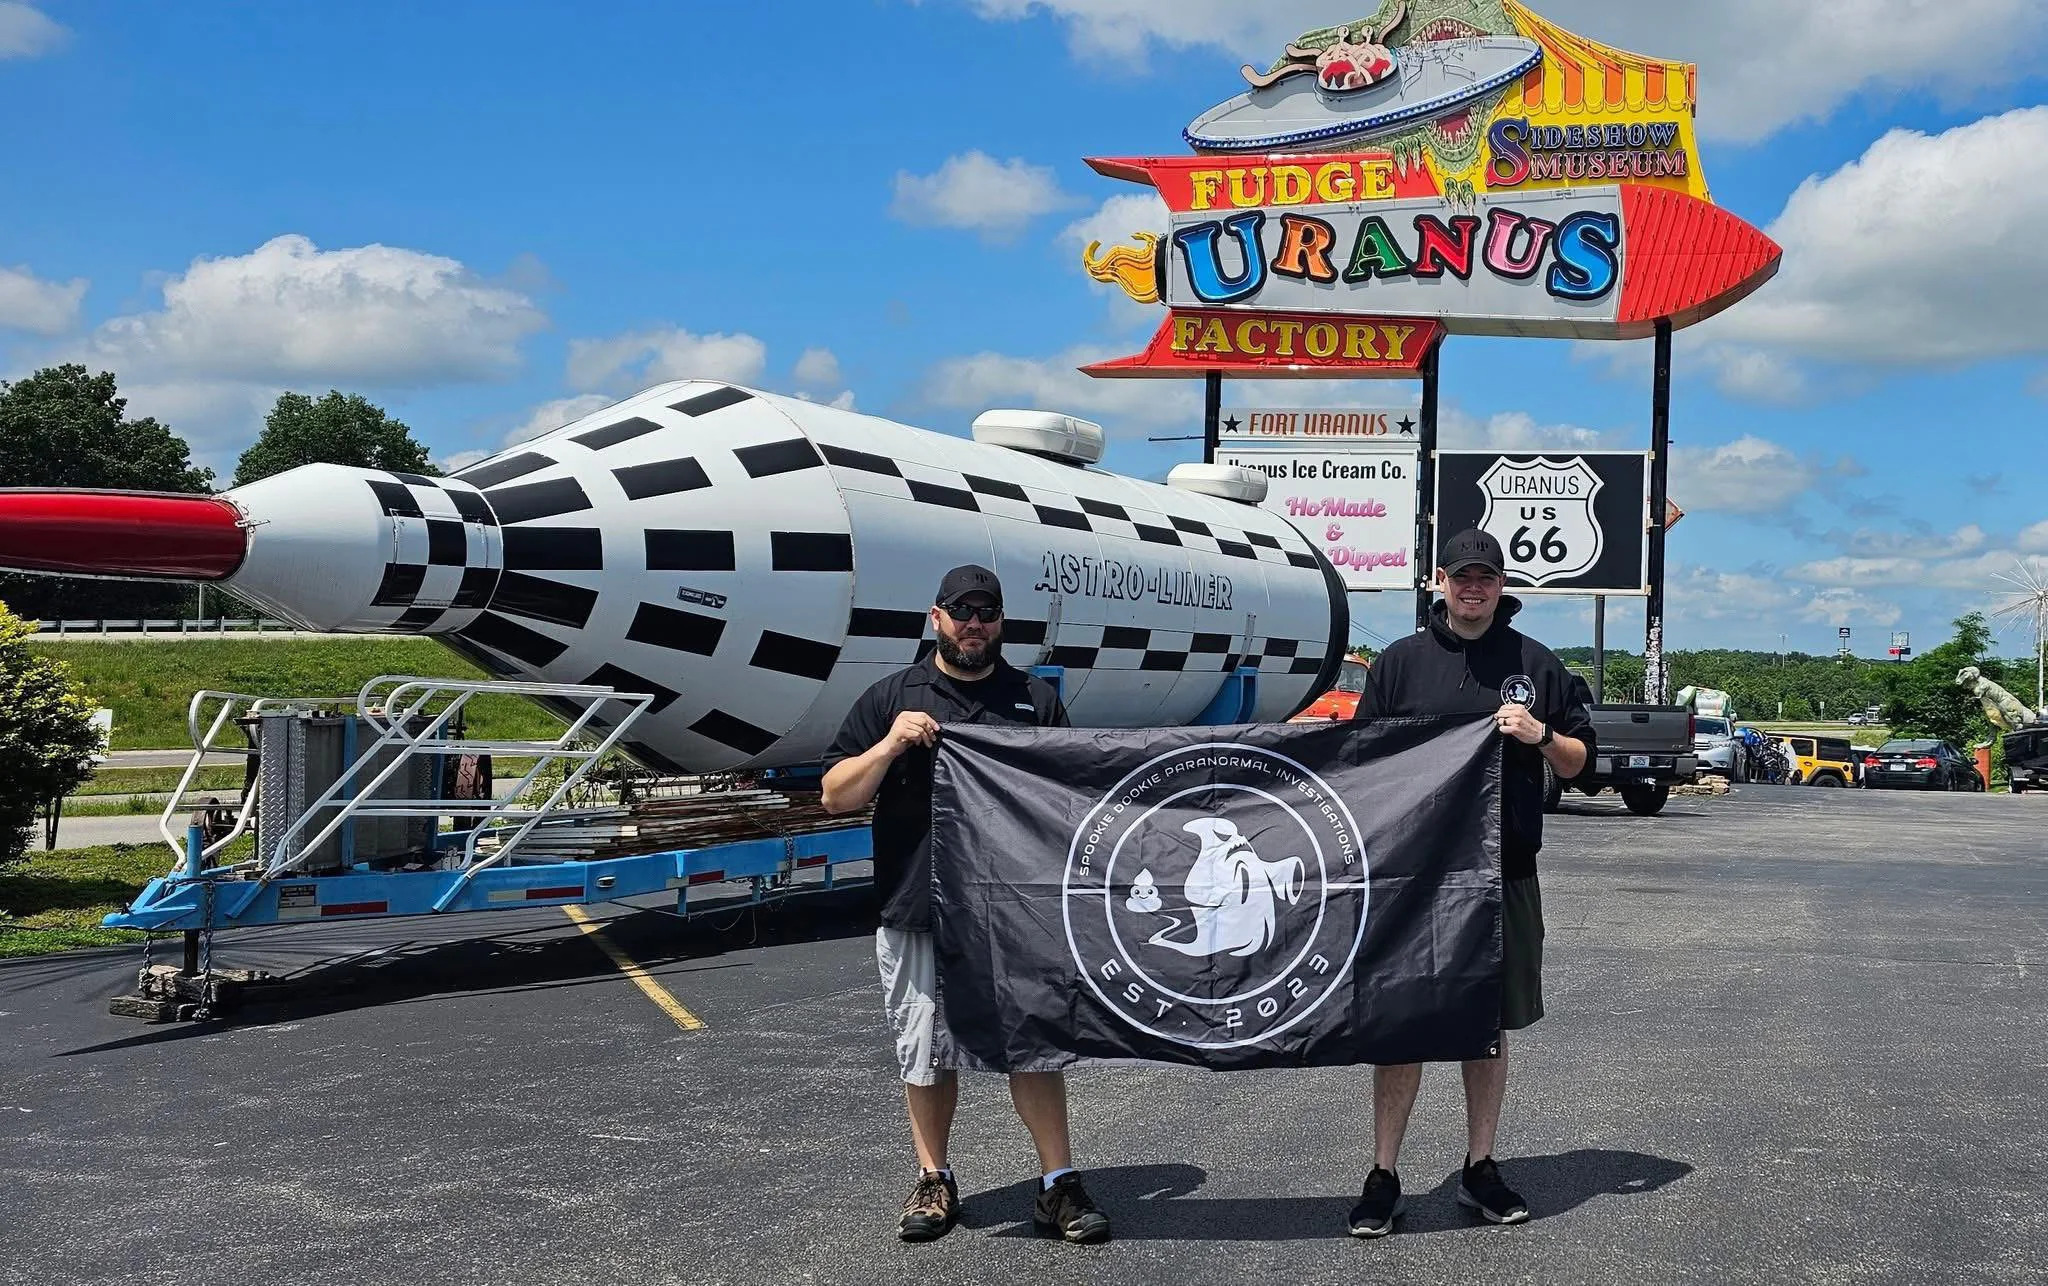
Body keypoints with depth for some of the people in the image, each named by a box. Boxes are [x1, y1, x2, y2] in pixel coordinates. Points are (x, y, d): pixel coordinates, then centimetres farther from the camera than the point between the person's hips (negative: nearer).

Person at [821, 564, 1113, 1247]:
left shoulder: (1036, 698, 10)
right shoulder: (891, 698, 7)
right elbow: (835, 796, 4)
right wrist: (890, 746, -12)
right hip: (916, 912, 0)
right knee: (926, 1050, 9)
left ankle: (1058, 1184, 12)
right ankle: (933, 1182, 24)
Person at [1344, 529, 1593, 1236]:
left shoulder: (1536, 663, 9)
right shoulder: (1399, 661, 7)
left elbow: (1579, 760, 12)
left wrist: (1540, 735, -8)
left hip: (1505, 874, 1)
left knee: (1490, 1025, 10)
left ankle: (1479, 1168, 22)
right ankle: (1384, 1175, 10)